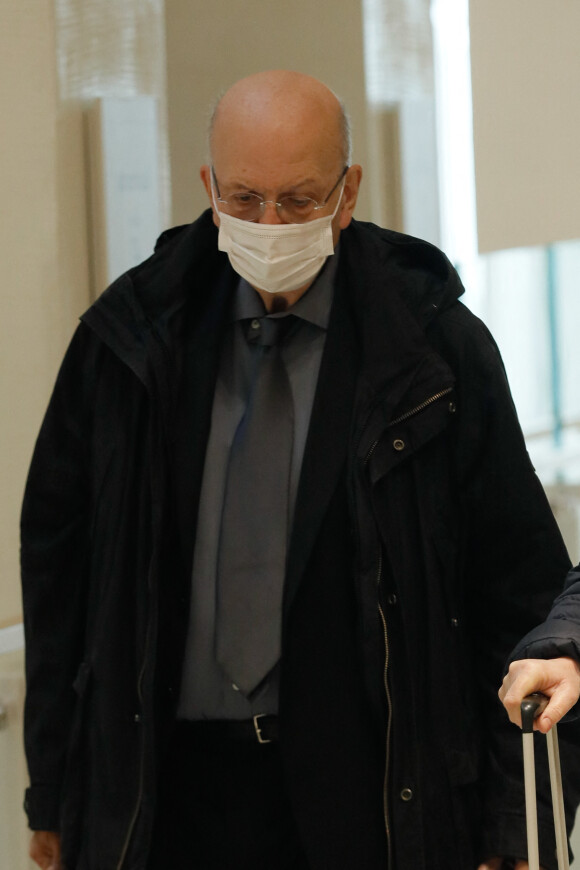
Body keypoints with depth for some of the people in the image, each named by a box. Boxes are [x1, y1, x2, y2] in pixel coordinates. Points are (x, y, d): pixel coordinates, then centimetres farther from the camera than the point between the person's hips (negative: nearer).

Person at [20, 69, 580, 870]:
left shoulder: (436, 345, -3)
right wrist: (53, 790, 9)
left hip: (373, 788, -1)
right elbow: (57, 557, 10)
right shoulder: (131, 338, 3)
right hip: (177, 787, 2)